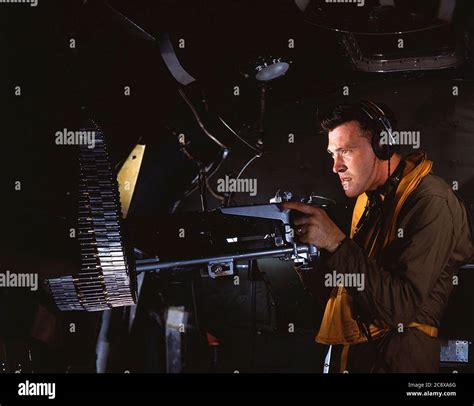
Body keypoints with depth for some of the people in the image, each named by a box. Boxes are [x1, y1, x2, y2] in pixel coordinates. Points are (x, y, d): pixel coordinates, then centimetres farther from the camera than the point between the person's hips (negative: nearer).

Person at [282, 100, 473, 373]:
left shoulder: (431, 202, -15)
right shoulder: (369, 197, 12)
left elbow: (401, 307, -23)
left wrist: (336, 242, -24)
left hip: (395, 359, -7)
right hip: (346, 353, 7)